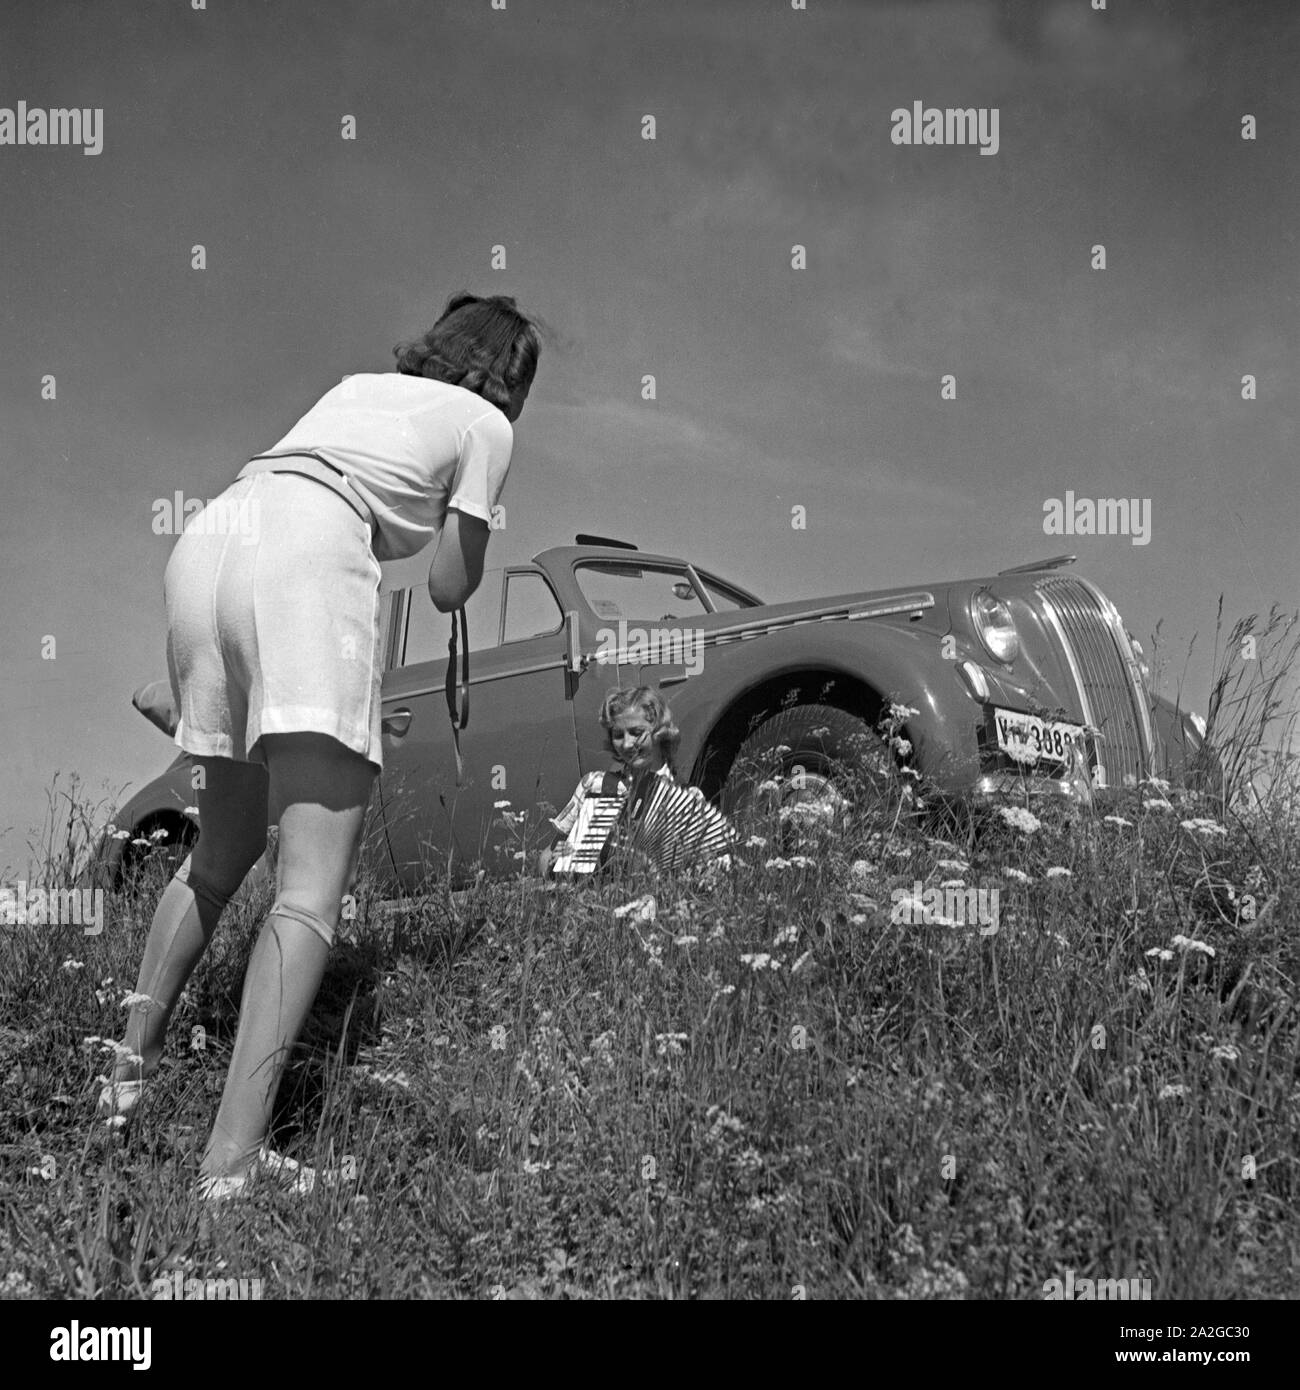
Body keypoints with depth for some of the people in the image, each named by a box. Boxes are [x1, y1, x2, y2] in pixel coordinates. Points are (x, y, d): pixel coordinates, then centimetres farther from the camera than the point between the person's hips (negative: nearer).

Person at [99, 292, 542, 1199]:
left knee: (225, 848, 23)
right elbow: (450, 588, 14)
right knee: (314, 885, -13)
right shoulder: (485, 424, 17)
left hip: (206, 539, 7)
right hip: (306, 557, -7)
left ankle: (133, 1062, 29)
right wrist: (467, 544, 33)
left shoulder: (360, 386, 34)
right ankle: (233, 1157, -25)